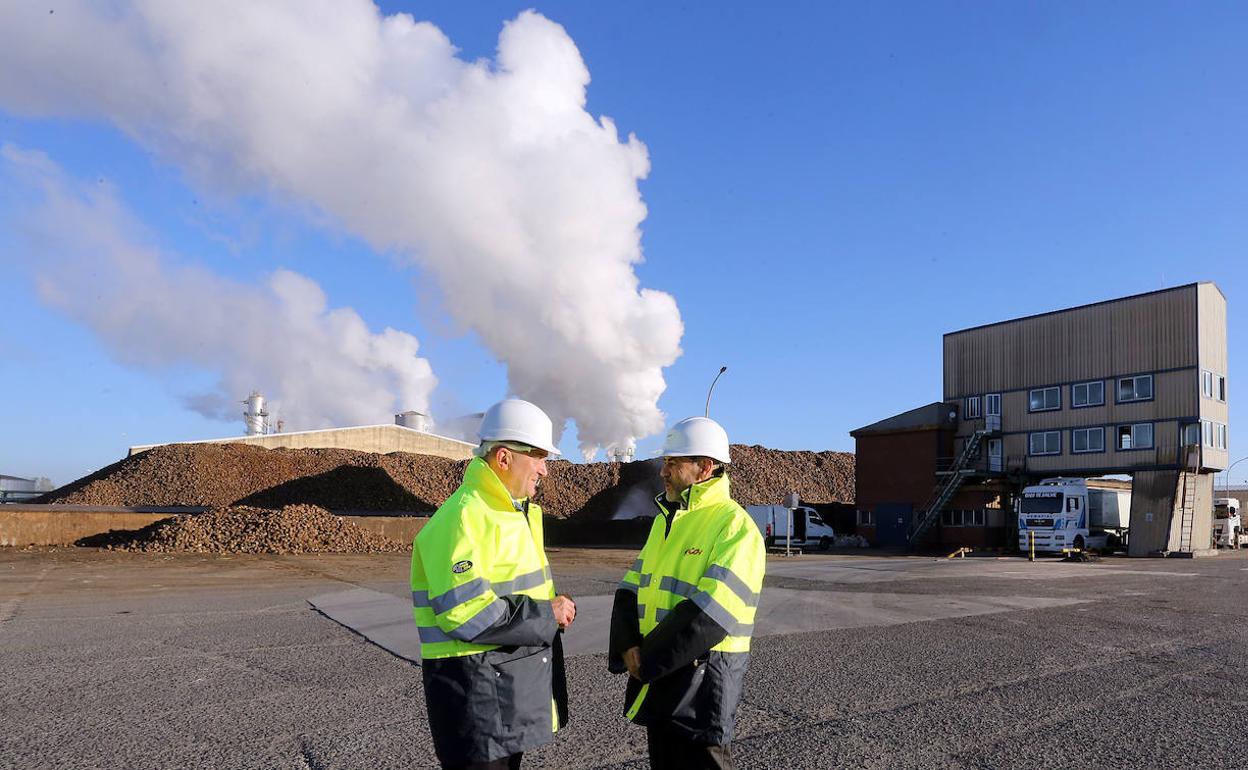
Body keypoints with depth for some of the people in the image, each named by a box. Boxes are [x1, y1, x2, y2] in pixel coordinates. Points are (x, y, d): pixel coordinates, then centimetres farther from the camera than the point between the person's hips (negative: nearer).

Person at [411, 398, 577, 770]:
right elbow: (464, 613, -27)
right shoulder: (463, 518, -20)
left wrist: (554, 609, 2)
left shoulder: (515, 512, 13)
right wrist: (546, 615, -17)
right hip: (476, 688, -10)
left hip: (514, 682, 10)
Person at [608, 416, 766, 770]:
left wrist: (648, 660, -17)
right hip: (656, 669, 8)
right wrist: (628, 647, -8)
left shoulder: (735, 526, -16)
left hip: (702, 673, -8)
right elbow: (632, 586, 9)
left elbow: (709, 613, -23)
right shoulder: (665, 518, 12)